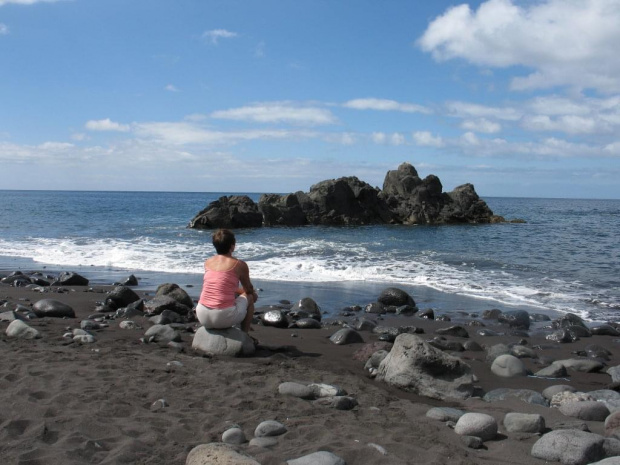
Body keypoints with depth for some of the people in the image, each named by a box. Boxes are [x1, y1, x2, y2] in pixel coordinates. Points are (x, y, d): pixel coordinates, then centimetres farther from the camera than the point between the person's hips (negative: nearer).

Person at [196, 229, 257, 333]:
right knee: (250, 297, 24)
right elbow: (248, 290, 15)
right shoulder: (239, 264, -2)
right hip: (224, 317, -5)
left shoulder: (208, 262, 11)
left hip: (203, 317, 5)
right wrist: (254, 293, 38)